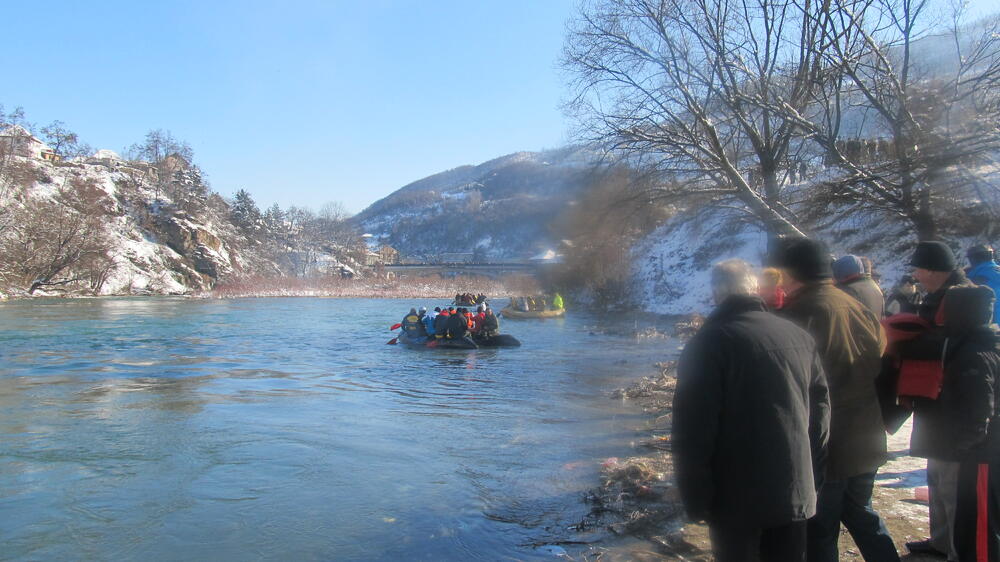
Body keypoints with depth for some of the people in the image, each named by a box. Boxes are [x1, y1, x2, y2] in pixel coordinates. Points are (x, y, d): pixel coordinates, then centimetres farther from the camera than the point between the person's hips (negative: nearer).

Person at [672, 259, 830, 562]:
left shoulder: (709, 342, -12)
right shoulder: (800, 336, 6)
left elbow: (693, 430, -17)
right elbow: (820, 413, 11)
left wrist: (695, 499, -9)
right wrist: (812, 478, 18)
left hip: (736, 496, -5)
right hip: (796, 491, 5)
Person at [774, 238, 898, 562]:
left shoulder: (801, 312, -17)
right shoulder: (857, 308, 5)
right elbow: (882, 368, 12)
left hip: (825, 444, -7)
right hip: (866, 441, 7)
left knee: (820, 528, 7)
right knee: (860, 513, 25)